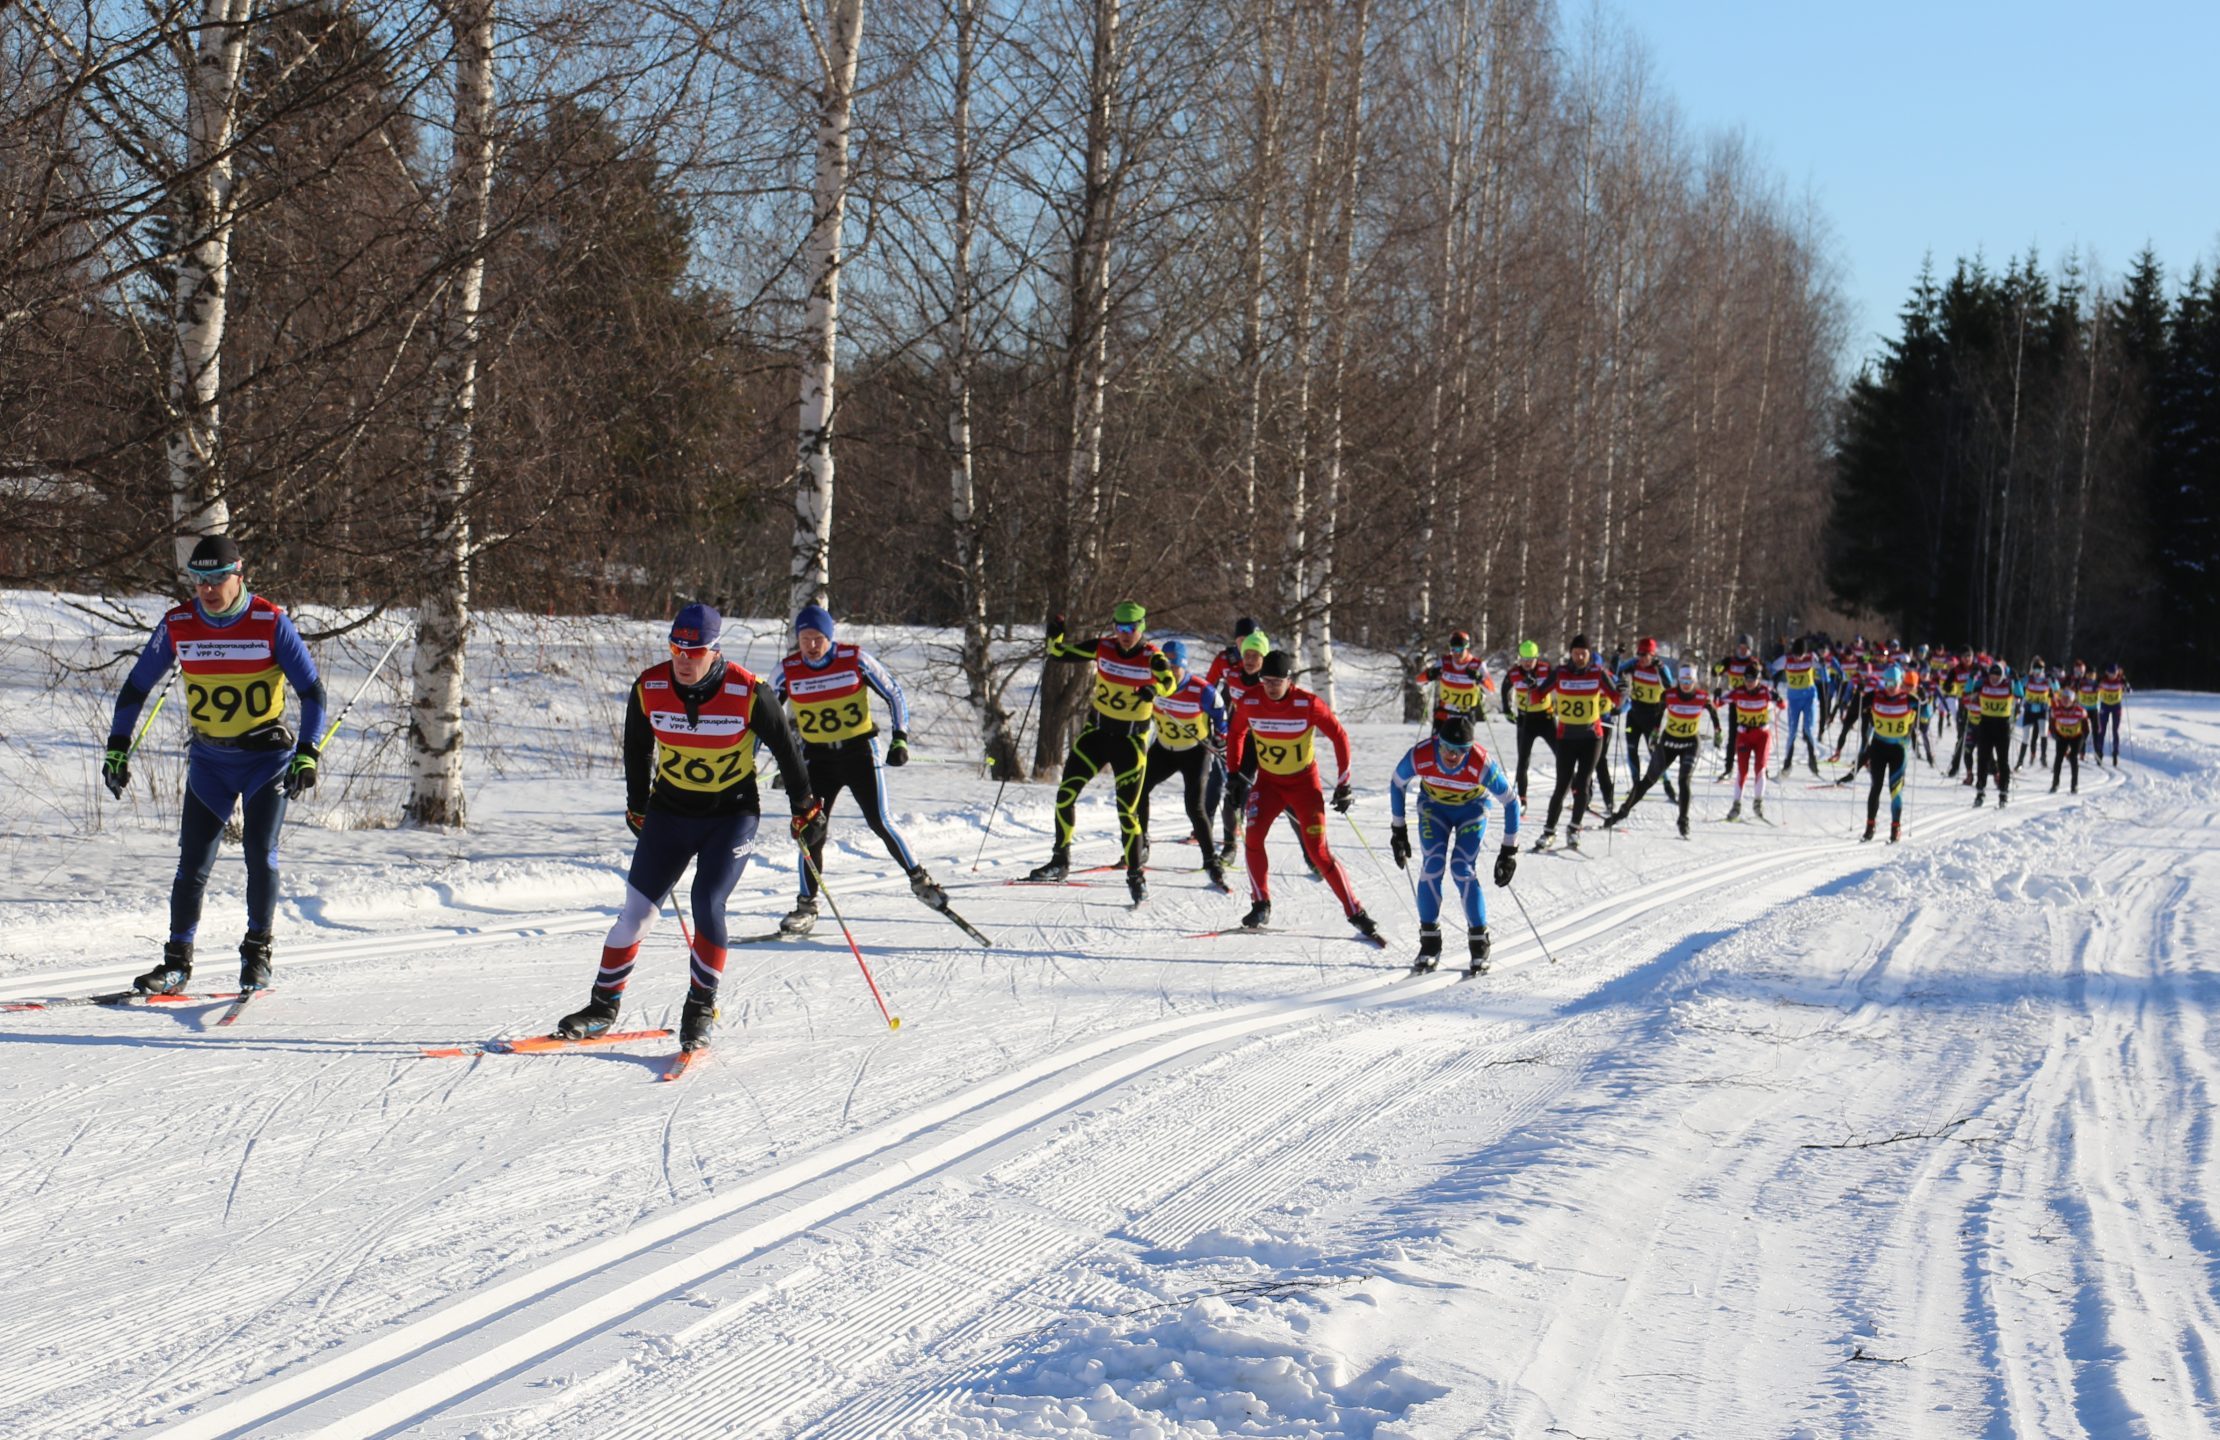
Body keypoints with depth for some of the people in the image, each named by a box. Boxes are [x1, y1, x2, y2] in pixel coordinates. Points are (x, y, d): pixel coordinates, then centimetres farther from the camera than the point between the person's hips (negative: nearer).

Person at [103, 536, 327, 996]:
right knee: (193, 862, -1)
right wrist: (117, 748, 0)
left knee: (260, 855, -10)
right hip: (208, 757, 2)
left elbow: (312, 690, -10)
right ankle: (177, 962, 8)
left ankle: (257, 951, 7)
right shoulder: (177, 625, -5)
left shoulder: (271, 622, -13)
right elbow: (137, 686, 6)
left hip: (267, 755, -2)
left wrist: (306, 754, -20)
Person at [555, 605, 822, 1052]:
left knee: (707, 903, -17)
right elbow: (637, 750, 8)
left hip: (733, 813, -3)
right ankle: (604, 1006, 12)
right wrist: (637, 808, 17)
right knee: (637, 909, 0)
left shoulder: (748, 693, -19)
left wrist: (806, 810, 0)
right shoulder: (649, 688, -10)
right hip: (670, 810, 3)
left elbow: (786, 749, -5)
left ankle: (701, 1009, -1)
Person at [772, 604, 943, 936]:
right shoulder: (787, 670, -6)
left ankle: (920, 880, 11)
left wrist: (900, 739, -8)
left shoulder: (856, 659, -12)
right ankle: (806, 906, 8)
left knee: (880, 822, -9)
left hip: (860, 750, -2)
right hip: (817, 758, 2)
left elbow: (894, 694, -1)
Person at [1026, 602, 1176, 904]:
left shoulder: (1152, 657, -12)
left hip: (1131, 740, -3)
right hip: (1097, 731, 3)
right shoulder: (1103, 648, -3)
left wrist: (1153, 689, -53)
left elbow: (1168, 681, -32)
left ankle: (1135, 875, 9)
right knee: (1066, 793, -5)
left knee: (1127, 810, -4)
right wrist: (1055, 635, -21)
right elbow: (1059, 654, 0)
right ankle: (1060, 860, 8)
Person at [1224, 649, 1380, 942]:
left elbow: (1339, 737, -11)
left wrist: (1343, 785, -10)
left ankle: (1356, 915, -1)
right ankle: (1261, 906, 1)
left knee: (1318, 851, -10)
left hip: (1304, 782, -3)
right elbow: (1235, 732, 8)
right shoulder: (1250, 702, -13)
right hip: (1268, 780, 3)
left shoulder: (1308, 704, -22)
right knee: (1253, 837, -16)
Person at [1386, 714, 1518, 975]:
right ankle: (1429, 943, -2)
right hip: (1434, 805, 2)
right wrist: (1398, 830, -4)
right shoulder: (1420, 756, -32)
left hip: (1472, 809, -2)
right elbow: (1397, 785, -10)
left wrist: (1509, 850, -19)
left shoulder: (1482, 764, -36)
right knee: (1431, 866, -14)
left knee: (1462, 870, -17)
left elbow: (1511, 802, -22)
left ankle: (1479, 945, -3)